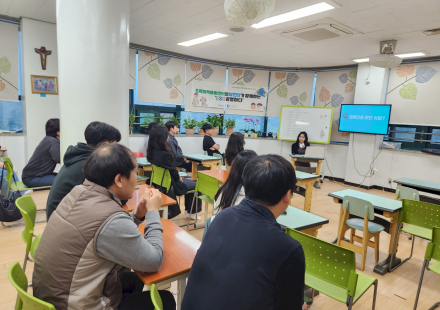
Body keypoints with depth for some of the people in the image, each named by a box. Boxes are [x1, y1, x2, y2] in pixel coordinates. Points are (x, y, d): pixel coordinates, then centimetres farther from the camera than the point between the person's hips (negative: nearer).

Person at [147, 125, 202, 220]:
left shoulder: (152, 151, -4)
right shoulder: (165, 154, -32)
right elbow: (172, 170, -20)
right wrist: (179, 179, -3)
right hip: (170, 185, -9)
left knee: (190, 182, 27)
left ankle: (188, 209, 36)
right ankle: (193, 212, 25)